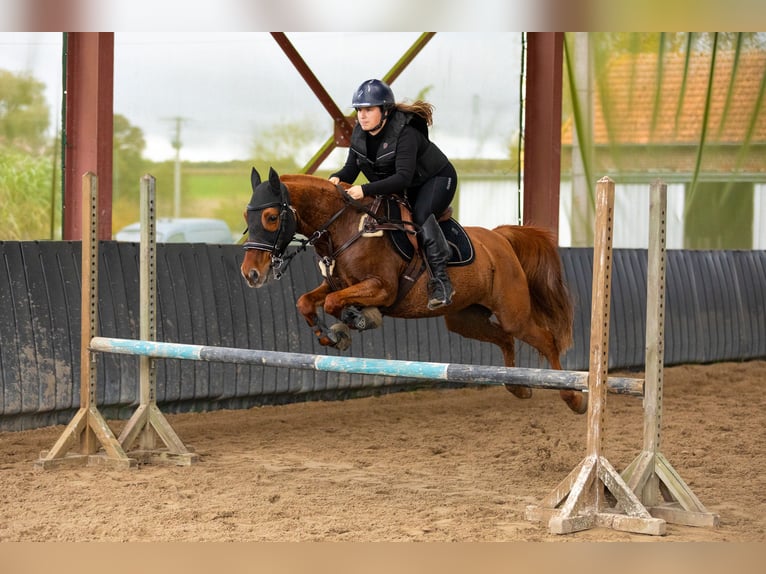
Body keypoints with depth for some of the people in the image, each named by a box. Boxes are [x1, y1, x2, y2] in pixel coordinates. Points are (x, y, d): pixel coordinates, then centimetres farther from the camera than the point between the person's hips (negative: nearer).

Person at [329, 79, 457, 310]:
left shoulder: (405, 133, -33)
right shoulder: (359, 133, -10)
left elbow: (403, 177, -41)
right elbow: (351, 168, -6)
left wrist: (366, 190, -50)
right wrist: (337, 178, -30)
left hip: (437, 179, -8)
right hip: (404, 190, 8)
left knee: (421, 215, -33)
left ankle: (441, 282, -33)